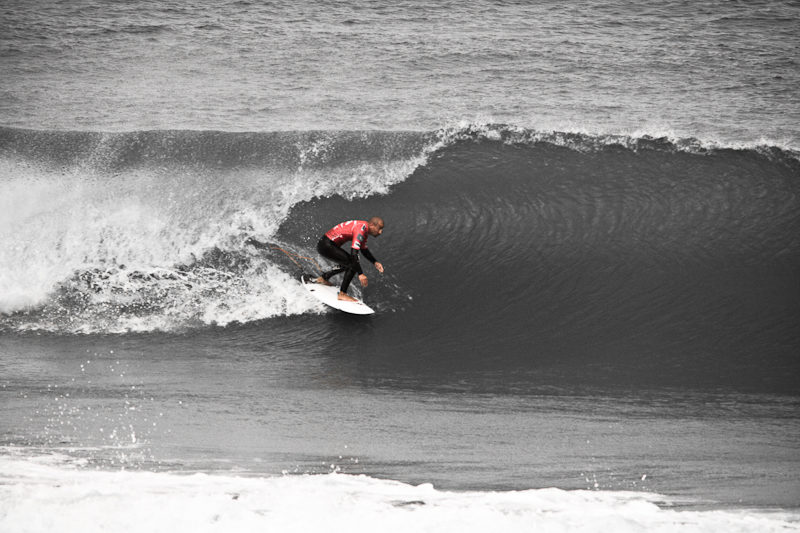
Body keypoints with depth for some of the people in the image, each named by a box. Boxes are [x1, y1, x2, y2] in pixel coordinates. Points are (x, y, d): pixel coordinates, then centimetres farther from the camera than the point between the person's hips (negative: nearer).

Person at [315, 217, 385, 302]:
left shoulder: (364, 229, 8)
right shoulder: (361, 230, -23)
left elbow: (364, 250, 22)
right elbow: (353, 253, -29)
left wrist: (375, 263, 11)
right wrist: (360, 274, -29)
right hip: (326, 245, -10)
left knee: (346, 264, 25)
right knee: (352, 264, -15)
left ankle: (323, 278, 39)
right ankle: (342, 294, -11)